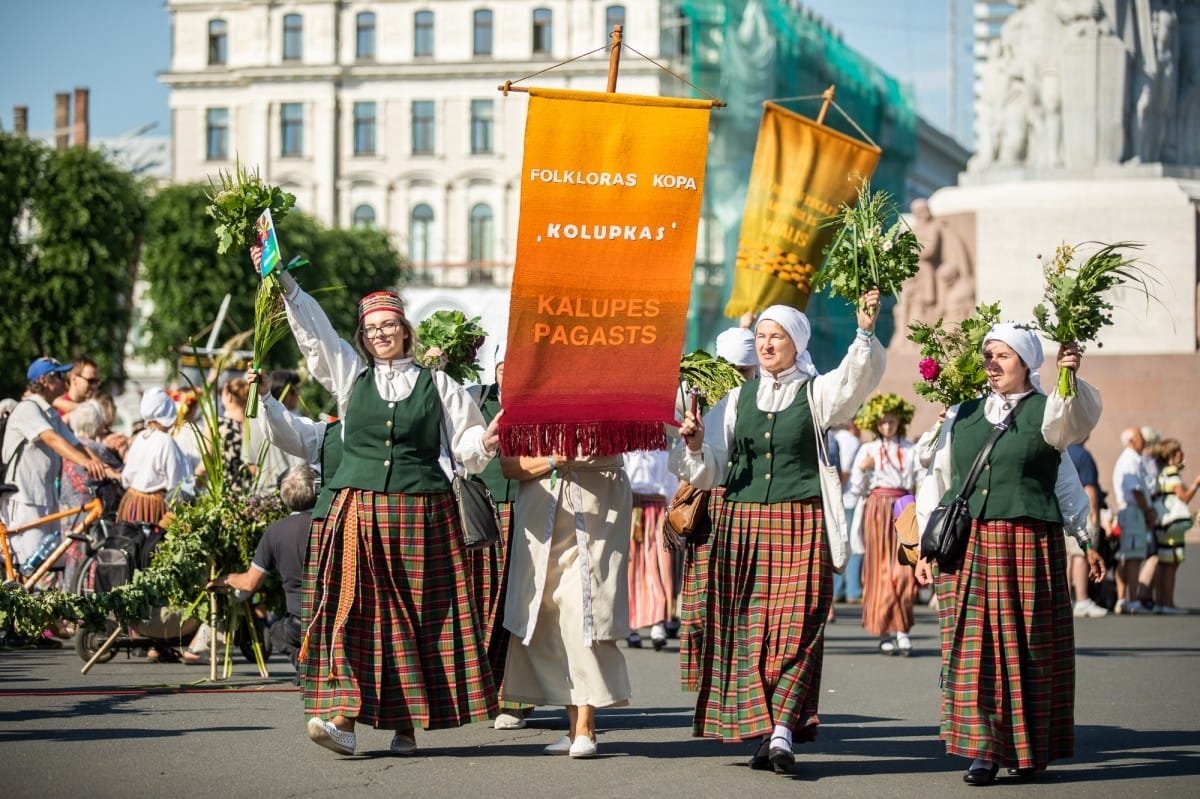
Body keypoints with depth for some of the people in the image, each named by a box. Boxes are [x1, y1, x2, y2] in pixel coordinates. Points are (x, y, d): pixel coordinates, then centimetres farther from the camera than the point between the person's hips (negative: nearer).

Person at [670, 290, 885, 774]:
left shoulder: (816, 393, 5)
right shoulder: (740, 398, 13)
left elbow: (857, 379, -16)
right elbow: (715, 469, 13)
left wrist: (865, 333, -32)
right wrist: (696, 445, -8)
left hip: (800, 528, -3)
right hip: (742, 523, 3)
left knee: (797, 626, -12)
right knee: (748, 629, 0)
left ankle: (783, 730, -17)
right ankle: (761, 732, 4)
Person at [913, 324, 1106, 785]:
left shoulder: (1046, 413, 5)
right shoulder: (962, 416, 14)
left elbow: (1077, 420, -18)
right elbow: (937, 482, 17)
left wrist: (1069, 379, -38)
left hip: (1029, 543, -3)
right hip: (968, 544, 3)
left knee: (1029, 647, 2)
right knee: (973, 646, -5)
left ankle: (1029, 751, 12)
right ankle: (982, 748, -3)